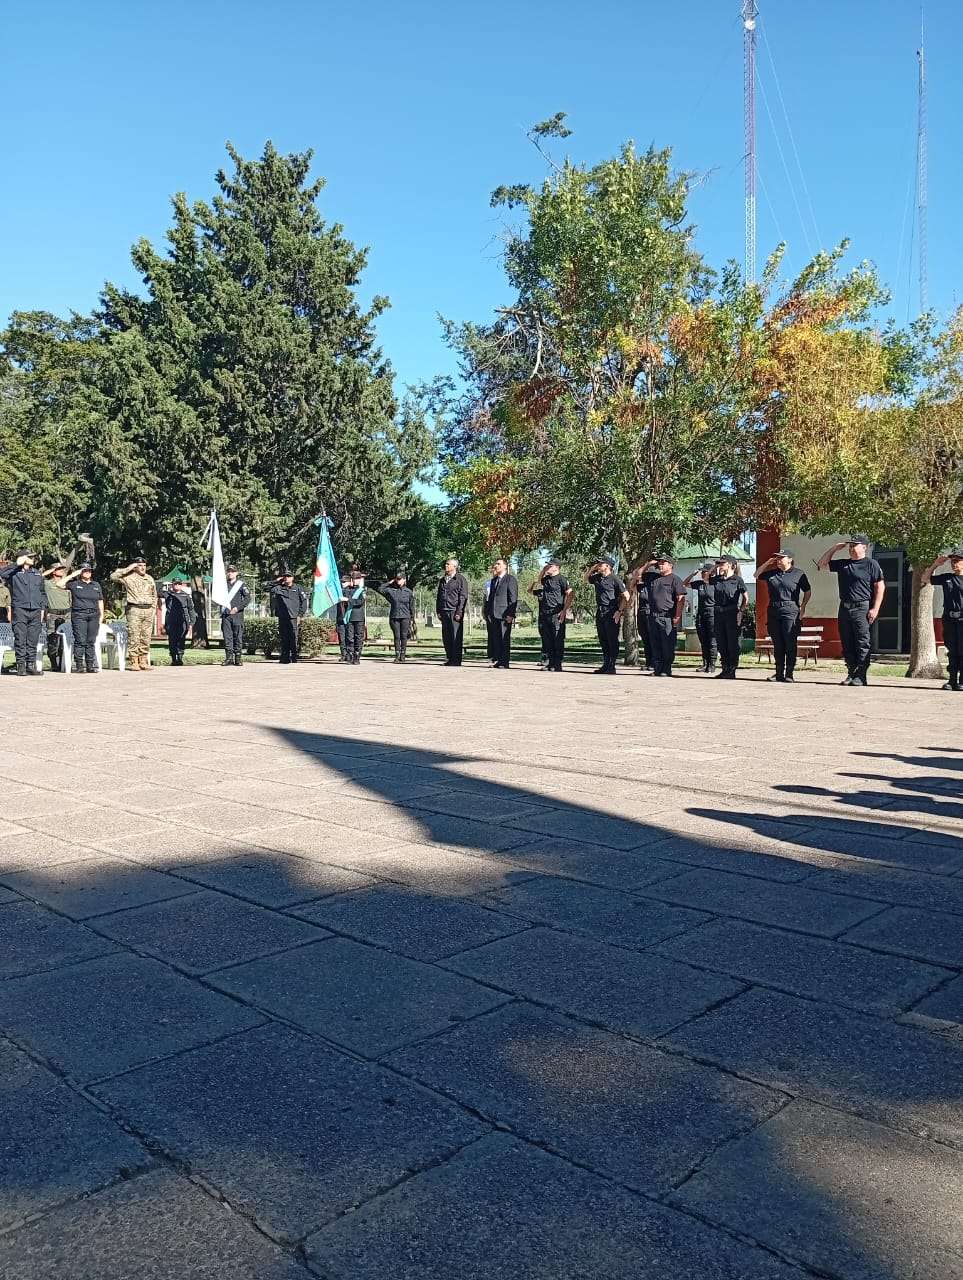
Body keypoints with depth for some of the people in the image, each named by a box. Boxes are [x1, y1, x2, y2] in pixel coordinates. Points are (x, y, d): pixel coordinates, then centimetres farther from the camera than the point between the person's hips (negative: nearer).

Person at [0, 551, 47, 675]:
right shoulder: (14, 572, 3)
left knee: (33, 640, 4)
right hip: (19, 610, -4)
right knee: (20, 639, -5)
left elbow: (43, 593, 23)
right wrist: (16, 564, -13)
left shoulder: (37, 573, 18)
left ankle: (31, 665, 9)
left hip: (35, 611, 4)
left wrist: (43, 608, 13)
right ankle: (20, 665, -1)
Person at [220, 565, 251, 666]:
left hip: (237, 614, -3)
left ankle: (238, 658, 4)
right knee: (227, 636, -1)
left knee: (238, 637, -1)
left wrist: (238, 608, -11)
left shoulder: (241, 584, 6)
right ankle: (229, 658, 2)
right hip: (225, 614, 3)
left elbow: (248, 598, -2)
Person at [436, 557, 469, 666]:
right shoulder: (442, 580, 19)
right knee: (446, 637, 6)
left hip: (455, 611, -6)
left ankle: (456, 660, -4)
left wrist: (459, 612, -12)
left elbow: (463, 597, -5)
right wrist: (438, 611, 12)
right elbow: (439, 596, 22)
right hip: (444, 611, 6)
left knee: (456, 637, -6)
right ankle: (449, 659, 13)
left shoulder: (461, 579, 0)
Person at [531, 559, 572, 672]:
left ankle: (557, 664, -1)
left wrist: (564, 610, -15)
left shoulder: (561, 579, -5)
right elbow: (537, 582, 37)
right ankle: (549, 663, 14)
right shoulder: (546, 579, 16)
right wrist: (543, 570, 19)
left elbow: (570, 594, -10)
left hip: (557, 614, -7)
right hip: (544, 614, 7)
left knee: (558, 640, -4)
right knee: (546, 639, 8)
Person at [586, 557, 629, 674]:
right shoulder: (597, 578, 11)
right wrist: (592, 568, 14)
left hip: (611, 614, -7)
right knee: (603, 641, 11)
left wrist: (619, 611, -12)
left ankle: (612, 667, -1)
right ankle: (605, 665, 18)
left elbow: (626, 596, -8)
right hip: (600, 613, 7)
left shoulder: (615, 580, -8)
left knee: (612, 641, -3)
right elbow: (586, 578, 31)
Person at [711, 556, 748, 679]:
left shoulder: (737, 580, -4)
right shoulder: (717, 579, 9)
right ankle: (725, 669, 16)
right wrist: (713, 569, 12)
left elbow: (746, 597, -2)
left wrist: (740, 610, -10)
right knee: (721, 644, 8)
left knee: (732, 644, -1)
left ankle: (732, 671, 3)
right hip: (718, 613, 6)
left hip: (732, 614, -6)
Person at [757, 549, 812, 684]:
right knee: (777, 644, 6)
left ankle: (789, 675, -2)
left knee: (790, 644, -5)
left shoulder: (798, 574, 3)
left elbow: (808, 591, 7)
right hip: (773, 611, 4)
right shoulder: (771, 573, 14)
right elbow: (756, 576, 25)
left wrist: (802, 607, -3)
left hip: (790, 611, -4)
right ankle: (779, 673, 12)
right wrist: (767, 563, 12)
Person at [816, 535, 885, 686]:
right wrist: (834, 548, 12)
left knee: (863, 644, -6)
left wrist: (875, 609, -13)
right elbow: (821, 564, 23)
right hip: (844, 608, 6)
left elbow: (880, 587, -5)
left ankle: (861, 676, -5)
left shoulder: (871, 564, -1)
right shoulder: (843, 564, 16)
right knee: (847, 644, 7)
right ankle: (851, 674, 13)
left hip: (862, 608, -6)